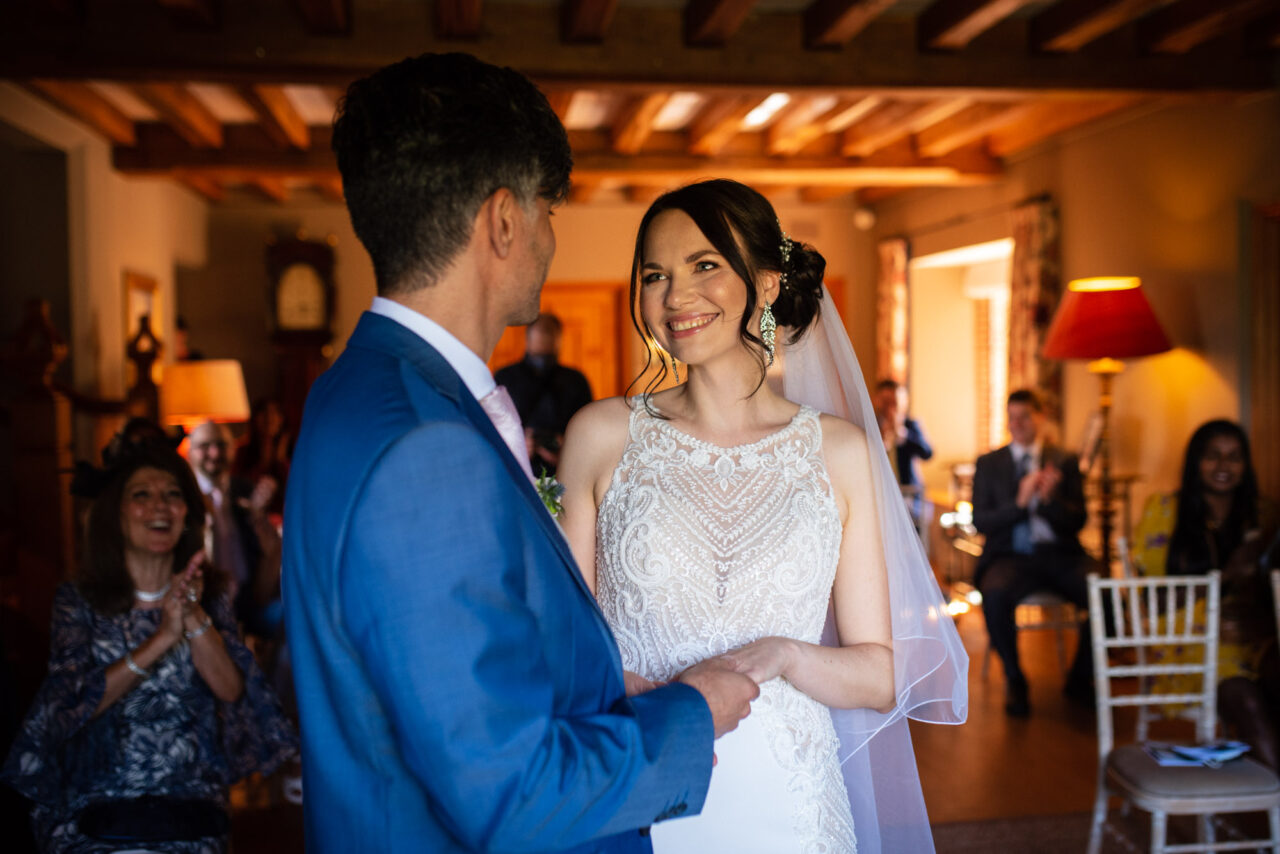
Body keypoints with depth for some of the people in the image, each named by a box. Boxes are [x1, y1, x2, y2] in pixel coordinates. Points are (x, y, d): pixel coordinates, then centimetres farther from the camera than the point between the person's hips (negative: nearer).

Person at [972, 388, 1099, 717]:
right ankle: (1014, 681, -12)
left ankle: (1080, 679, -2)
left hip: (1058, 555, 1)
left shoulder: (1065, 462, 12)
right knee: (995, 595, -35)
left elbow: (1077, 522, 4)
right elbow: (980, 522, 1)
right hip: (1010, 556, -1)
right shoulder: (988, 464, 11)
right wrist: (1019, 502, -14)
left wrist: (1048, 499, -16)